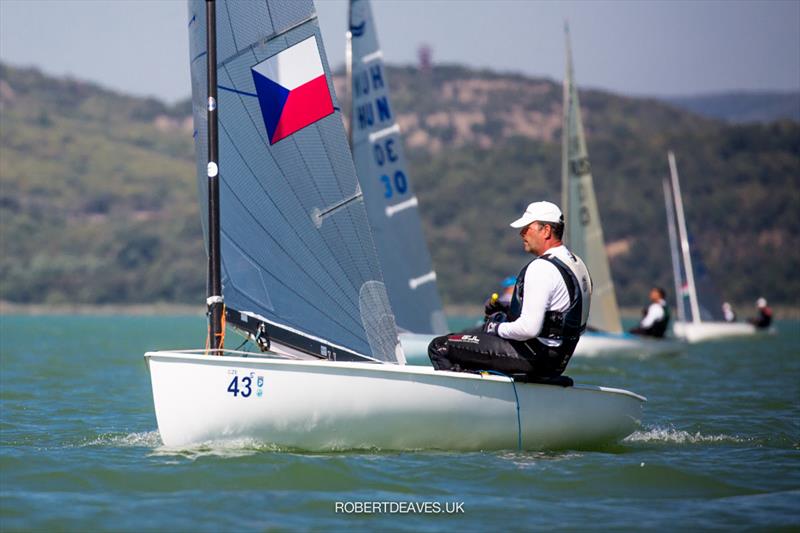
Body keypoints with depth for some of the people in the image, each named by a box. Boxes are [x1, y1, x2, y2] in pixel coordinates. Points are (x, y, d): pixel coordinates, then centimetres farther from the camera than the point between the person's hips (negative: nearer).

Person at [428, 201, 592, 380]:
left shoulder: (541, 268, -20)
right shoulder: (576, 263, 11)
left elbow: (529, 329, -27)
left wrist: (498, 328, -8)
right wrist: (506, 314, 12)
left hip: (532, 358, -10)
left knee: (439, 347, -8)